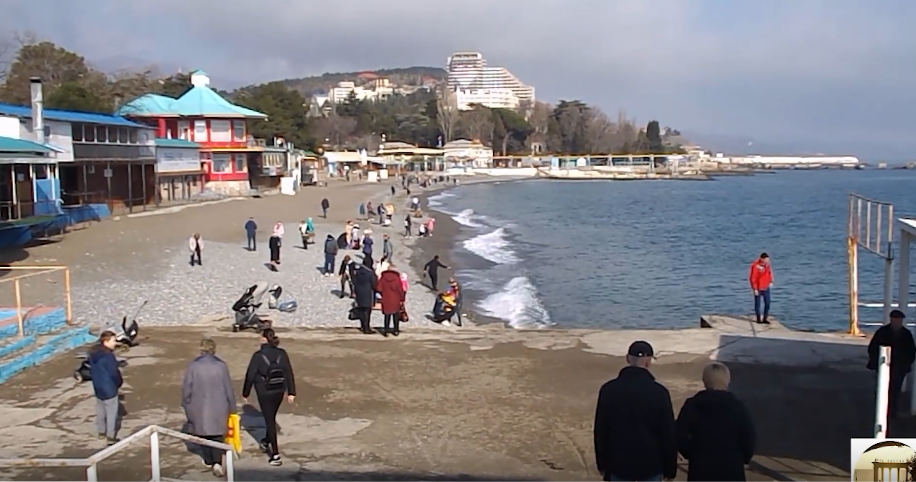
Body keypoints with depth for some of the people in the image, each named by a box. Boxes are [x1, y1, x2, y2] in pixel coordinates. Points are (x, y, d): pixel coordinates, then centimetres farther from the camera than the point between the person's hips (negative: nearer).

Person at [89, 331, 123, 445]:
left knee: (100, 410, 23)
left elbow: (91, 370, 10)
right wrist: (119, 382, -2)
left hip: (97, 387, 8)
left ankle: (101, 432, 38)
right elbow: (114, 373, -22)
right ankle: (111, 437, 11)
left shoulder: (93, 353, -1)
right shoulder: (108, 356, -28)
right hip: (109, 388, -8)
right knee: (111, 412, 5)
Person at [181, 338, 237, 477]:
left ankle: (209, 461, 30)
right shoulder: (221, 365, -9)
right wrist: (232, 407, 9)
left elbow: (186, 388, -6)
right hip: (218, 406, 0)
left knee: (203, 433, 18)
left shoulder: (193, 366, -11)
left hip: (199, 406, 0)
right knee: (217, 434, 9)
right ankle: (217, 463, -7)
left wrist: (186, 404, 10)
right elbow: (228, 388, -3)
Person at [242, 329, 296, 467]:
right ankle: (267, 442, 47)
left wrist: (245, 393, 2)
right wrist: (291, 392, 3)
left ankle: (275, 454, -3)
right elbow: (289, 373, -3)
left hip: (264, 393, -4)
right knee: (272, 417, 25)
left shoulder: (258, 355, -16)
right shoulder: (282, 353, -4)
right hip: (279, 391, 5)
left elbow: (250, 375, -11)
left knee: (269, 420, 0)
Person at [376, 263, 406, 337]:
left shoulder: (383, 277, -5)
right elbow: (401, 290, -9)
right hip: (395, 300, -1)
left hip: (386, 300, 1)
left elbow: (378, 288, -6)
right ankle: (396, 330, 18)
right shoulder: (397, 278, -9)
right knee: (396, 315, 13)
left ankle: (386, 331, 5)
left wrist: (384, 293, 11)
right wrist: (402, 299, 0)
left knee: (387, 315, 8)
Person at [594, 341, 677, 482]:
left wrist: (602, 463, 12)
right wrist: (670, 468, 6)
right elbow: (668, 434, -6)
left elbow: (600, 430, 0)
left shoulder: (609, 389, -7)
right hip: (651, 464, -1)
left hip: (619, 463, 1)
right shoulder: (659, 392, -11)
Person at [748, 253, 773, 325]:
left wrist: (771, 282, 3)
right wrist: (755, 289, -16)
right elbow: (752, 278, -18)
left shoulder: (767, 264, -2)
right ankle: (758, 319, 21)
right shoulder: (755, 266, -21)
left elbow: (770, 273, 15)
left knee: (767, 303, 6)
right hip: (758, 289, -6)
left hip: (766, 288, 6)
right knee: (757, 304, 8)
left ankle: (765, 319, 18)